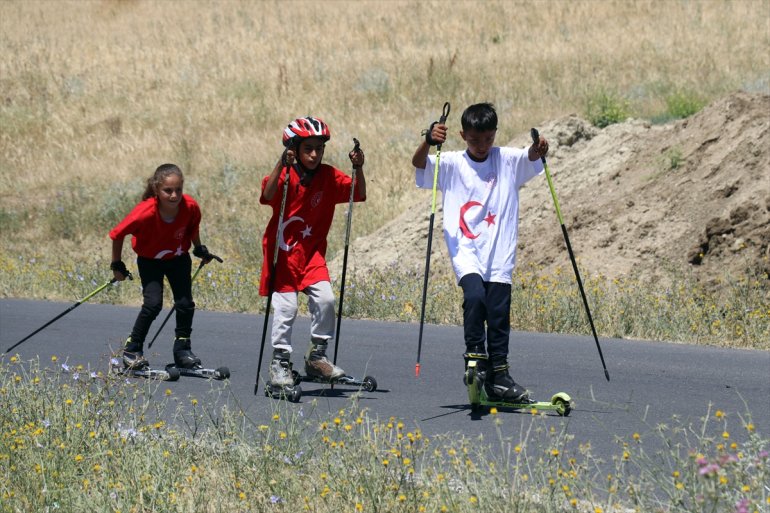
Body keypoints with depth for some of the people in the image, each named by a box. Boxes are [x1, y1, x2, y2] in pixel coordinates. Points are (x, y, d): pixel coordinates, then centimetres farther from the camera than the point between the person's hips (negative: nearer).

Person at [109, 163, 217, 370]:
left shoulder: (190, 207, -26)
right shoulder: (145, 212, -36)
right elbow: (117, 235, -22)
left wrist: (200, 249, 8)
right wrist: (117, 265, -11)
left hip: (178, 259, 3)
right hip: (150, 260, -3)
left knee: (185, 304, -2)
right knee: (153, 303, -17)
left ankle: (182, 350, 19)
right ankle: (132, 349, 0)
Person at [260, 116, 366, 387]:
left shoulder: (329, 176, 0)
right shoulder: (286, 175, -13)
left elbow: (359, 194, -5)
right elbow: (268, 195, -33)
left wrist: (358, 169, -22)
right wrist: (282, 164, -45)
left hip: (312, 252, 4)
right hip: (283, 250, -4)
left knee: (325, 298, -11)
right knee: (286, 306, -6)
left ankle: (317, 356, 4)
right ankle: (280, 362, 9)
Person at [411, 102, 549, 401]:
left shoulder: (507, 160, 6)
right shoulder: (451, 164, 1)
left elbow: (531, 158, -9)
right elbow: (419, 163, -12)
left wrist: (538, 150, -33)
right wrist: (428, 141, -33)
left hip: (499, 253, 2)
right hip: (465, 250, -2)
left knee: (499, 313, 0)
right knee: (475, 295, -26)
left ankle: (498, 375, 10)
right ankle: (474, 354, -10)